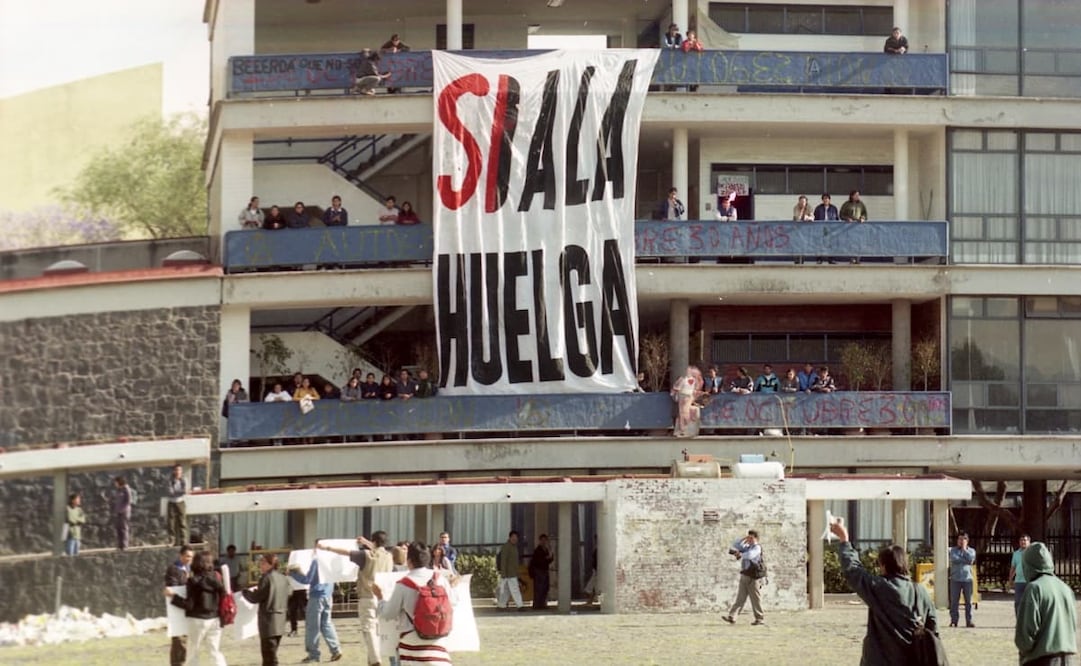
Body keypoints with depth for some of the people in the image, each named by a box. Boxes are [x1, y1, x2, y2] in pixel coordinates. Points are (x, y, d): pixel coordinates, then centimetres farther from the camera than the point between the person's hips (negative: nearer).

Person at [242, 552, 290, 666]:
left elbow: (255, 598, -12)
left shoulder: (266, 578, -14)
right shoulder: (282, 578, 10)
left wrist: (245, 592, 8)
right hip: (280, 621, 8)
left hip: (269, 622, -8)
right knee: (269, 656, 19)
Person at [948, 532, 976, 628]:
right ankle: (954, 620, 2)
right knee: (954, 601, -2)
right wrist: (965, 560, -7)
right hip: (955, 579, -1)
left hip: (967, 579, 1)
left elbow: (970, 560, -8)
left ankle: (969, 621, 5)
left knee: (968, 601, 1)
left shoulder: (971, 551, 11)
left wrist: (964, 549, -2)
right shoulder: (953, 550, 8)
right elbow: (954, 559, -11)